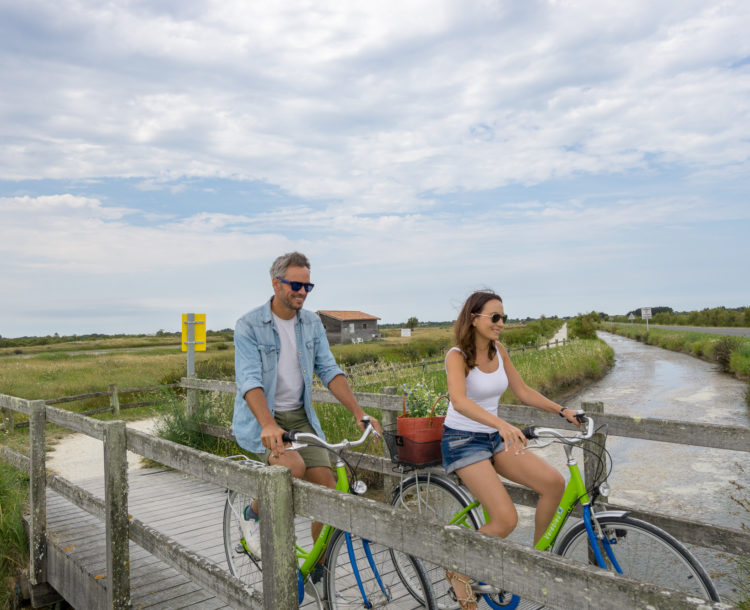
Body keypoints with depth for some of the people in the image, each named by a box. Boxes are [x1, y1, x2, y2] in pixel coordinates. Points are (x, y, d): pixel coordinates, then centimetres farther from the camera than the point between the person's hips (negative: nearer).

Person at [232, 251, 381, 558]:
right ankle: (253, 514, 0)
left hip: (299, 417, 5)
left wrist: (359, 412, -14)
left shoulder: (312, 324, 3)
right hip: (260, 419, -4)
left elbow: (329, 371, 0)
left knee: (326, 488, -6)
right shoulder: (249, 325, -12)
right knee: (293, 466, -31)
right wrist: (268, 425, -40)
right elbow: (250, 380, -23)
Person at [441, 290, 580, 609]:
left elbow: (523, 392, 11)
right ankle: (459, 572, 6)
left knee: (554, 482, -12)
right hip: (462, 441, -6)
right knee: (506, 520, -20)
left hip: (494, 439, 7)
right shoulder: (457, 356, -18)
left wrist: (562, 411, 2)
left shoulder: (499, 351, 3)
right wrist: (501, 423, -49)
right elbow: (459, 401, -36)